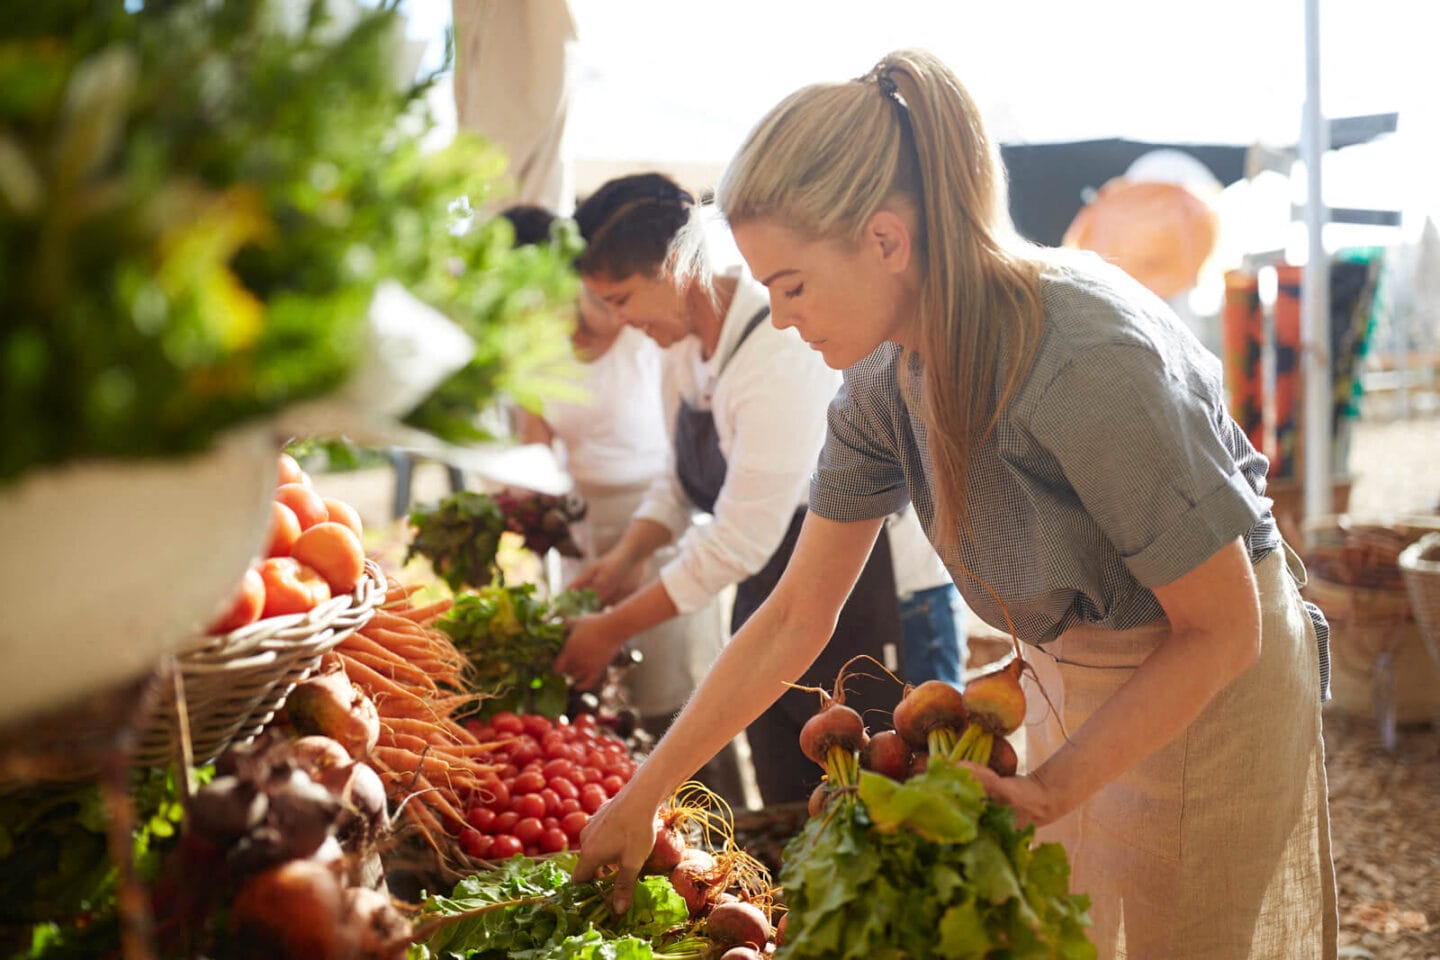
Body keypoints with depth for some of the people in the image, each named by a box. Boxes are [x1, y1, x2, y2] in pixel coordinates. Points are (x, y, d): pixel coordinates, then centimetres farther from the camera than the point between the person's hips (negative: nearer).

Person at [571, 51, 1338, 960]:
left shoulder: (1090, 358, -33)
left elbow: (1221, 629, -22)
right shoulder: (885, 377, -10)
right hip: (1072, 679, 6)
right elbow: (796, 615, -3)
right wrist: (641, 799, -1)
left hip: (1211, 689, -6)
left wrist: (1050, 790, -28)